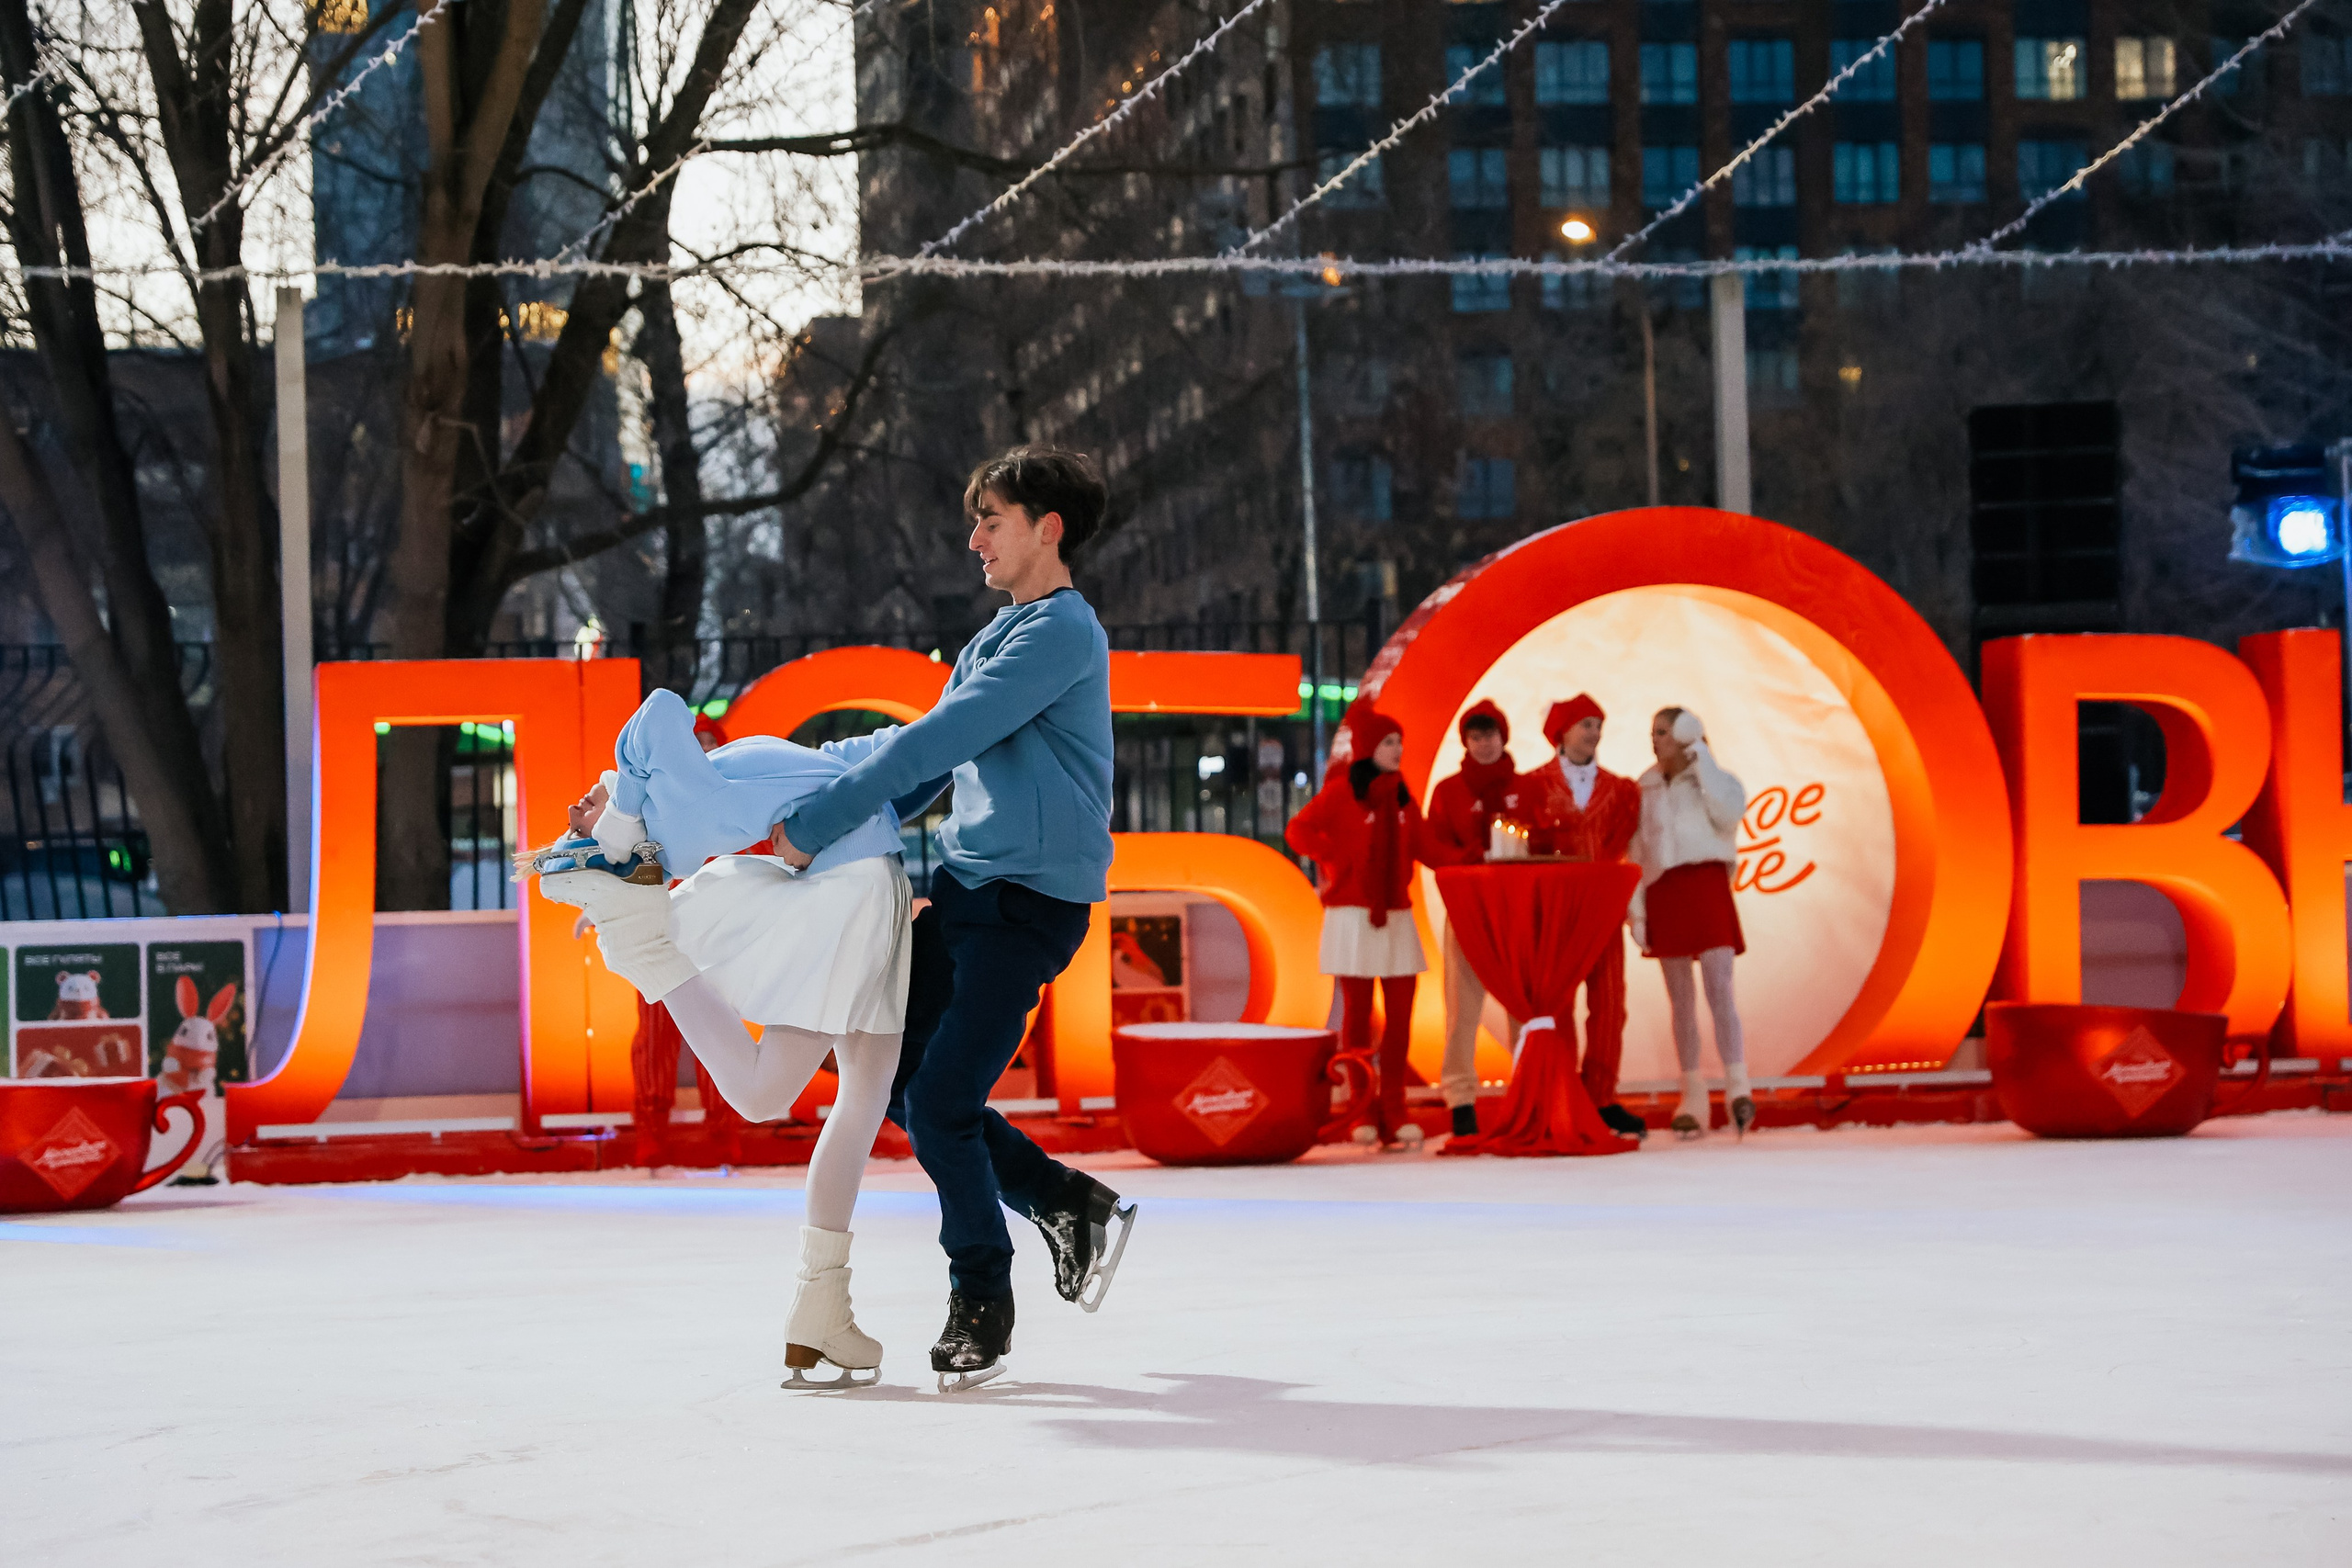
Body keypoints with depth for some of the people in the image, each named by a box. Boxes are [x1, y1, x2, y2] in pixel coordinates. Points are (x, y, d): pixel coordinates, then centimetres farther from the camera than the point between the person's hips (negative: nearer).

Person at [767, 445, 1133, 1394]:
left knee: (941, 1102, -12)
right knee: (895, 1077, 9)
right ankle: (1070, 1207, 20)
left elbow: (933, 743, -18)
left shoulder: (1061, 633, -12)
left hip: (1031, 901, -10)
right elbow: (929, 764, 23)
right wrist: (832, 840, 11)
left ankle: (981, 1304, 5)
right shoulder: (997, 638, 20)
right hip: (964, 887, 10)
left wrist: (813, 828, -18)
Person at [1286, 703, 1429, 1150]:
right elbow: (1300, 831, -7)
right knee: (1357, 1014, 0)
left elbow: (1418, 841, 19)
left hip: (1397, 917, 5)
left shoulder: (1401, 796, 11)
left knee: (1399, 1016, 0)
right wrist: (1337, 863, -8)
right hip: (1354, 917, -5)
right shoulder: (1341, 792, -7)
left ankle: (1393, 1112, 5)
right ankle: (1363, 1114, 6)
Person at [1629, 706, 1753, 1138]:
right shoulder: (1645, 790, 14)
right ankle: (1693, 1100, 4)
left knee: (1719, 992, -15)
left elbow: (1728, 813, -17)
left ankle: (1737, 1090, -22)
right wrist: (1636, 909, 3)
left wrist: (1701, 757, -11)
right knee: (1681, 1001, 3)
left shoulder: (1715, 781, 6)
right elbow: (1638, 853, 11)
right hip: (1663, 895, 4)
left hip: (1706, 888, -4)